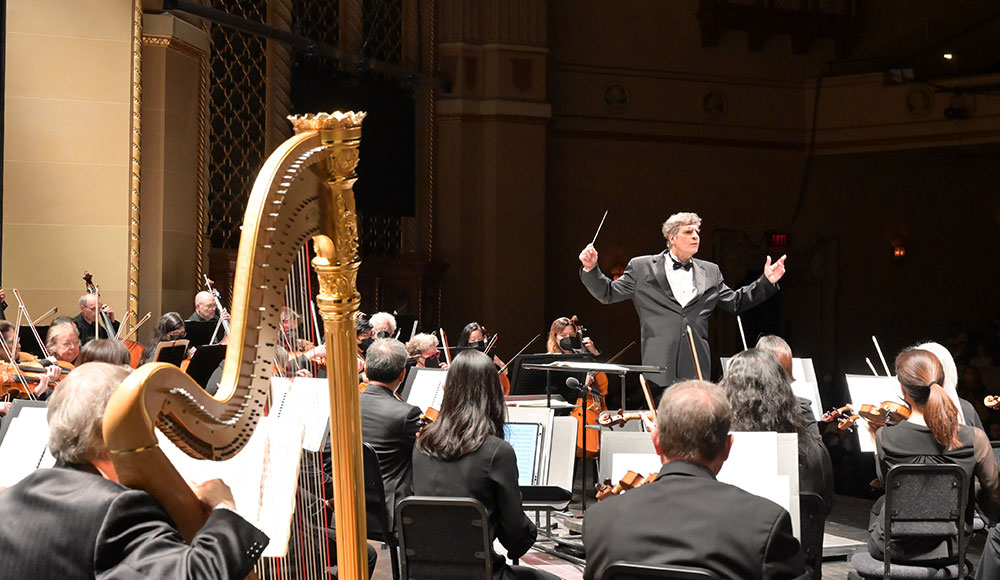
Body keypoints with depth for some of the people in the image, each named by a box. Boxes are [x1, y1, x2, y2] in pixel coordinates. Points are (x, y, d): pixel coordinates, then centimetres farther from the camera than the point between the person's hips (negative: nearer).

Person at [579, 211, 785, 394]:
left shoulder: (710, 272, 17)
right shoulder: (642, 267, 7)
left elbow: (736, 303, 23)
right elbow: (608, 294, 10)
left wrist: (767, 281, 15)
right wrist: (591, 269, -6)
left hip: (697, 368, 3)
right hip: (660, 367, -3)